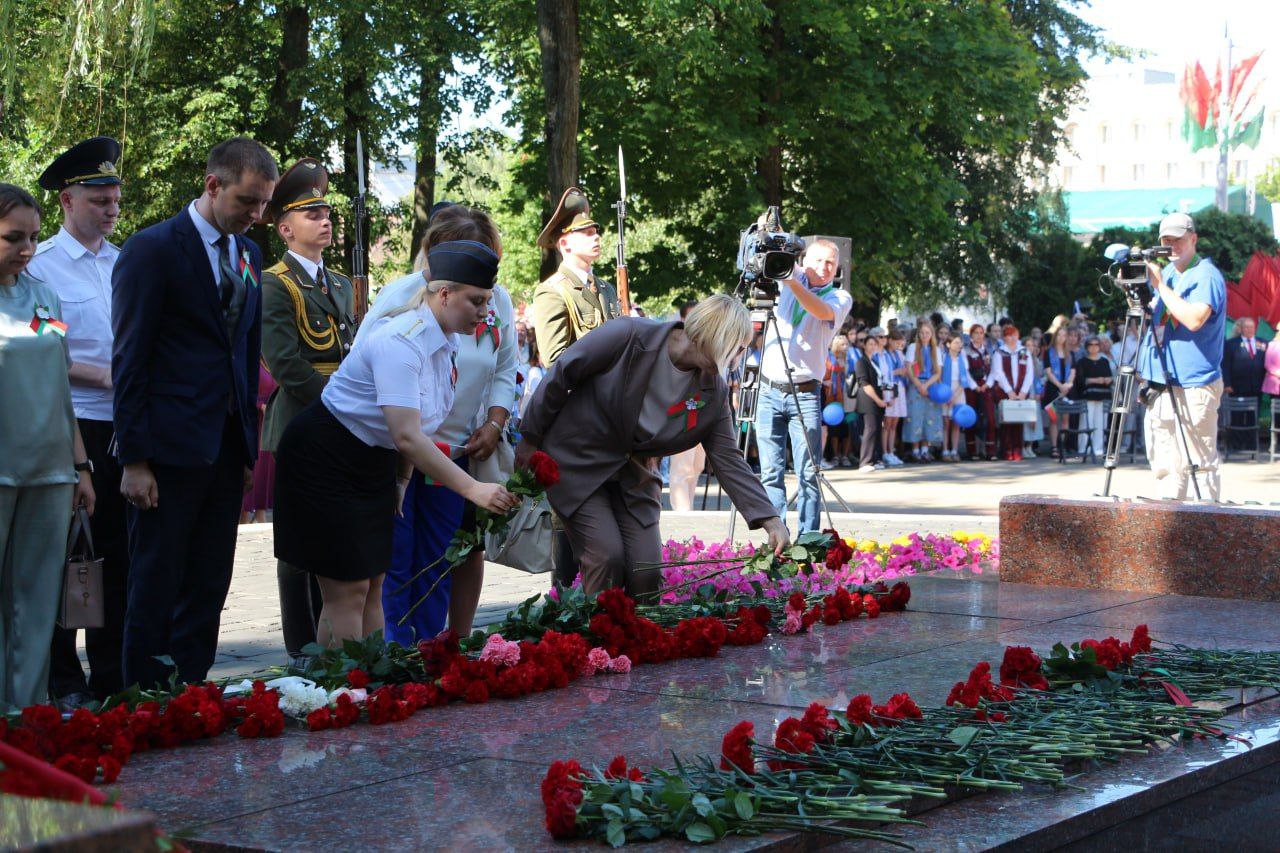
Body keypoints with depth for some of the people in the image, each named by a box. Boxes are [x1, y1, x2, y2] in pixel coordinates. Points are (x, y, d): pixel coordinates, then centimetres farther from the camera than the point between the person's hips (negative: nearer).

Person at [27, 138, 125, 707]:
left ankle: (112, 677, 18)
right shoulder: (40, 265, -2)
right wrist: (102, 375, -14)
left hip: (123, 425, 5)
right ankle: (63, 682, 10)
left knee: (117, 553, 9)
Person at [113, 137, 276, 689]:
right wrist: (134, 459, -12)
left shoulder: (248, 253, 14)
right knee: (156, 586, 0)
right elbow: (129, 362, -9)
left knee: (209, 587, 9)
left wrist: (249, 445, 13)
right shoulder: (152, 249, -7)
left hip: (227, 446, 7)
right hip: (171, 448, -6)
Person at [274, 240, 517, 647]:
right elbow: (406, 436, -34)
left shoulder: (447, 342, 1)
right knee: (347, 590, -8)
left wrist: (402, 483, 8)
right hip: (325, 458, -9)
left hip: (376, 466, 9)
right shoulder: (400, 342, -27)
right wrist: (472, 489, -35)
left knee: (372, 586, 9)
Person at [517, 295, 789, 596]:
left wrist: (770, 520, -13)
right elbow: (560, 375, -13)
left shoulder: (714, 393, -7)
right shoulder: (629, 336, -22)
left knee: (647, 569, -5)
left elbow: (728, 459, -4)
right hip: (576, 462, -5)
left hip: (632, 476, 5)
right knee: (608, 557, -16)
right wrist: (531, 439, -6)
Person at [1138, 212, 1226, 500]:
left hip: (1194, 386, -8)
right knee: (1164, 464, 10)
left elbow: (1194, 319, -23)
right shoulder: (1167, 272, 17)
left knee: (1199, 461, -7)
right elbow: (1151, 315, 26)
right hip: (1161, 384, 8)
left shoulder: (1206, 275, -8)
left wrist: (1160, 285, -17)